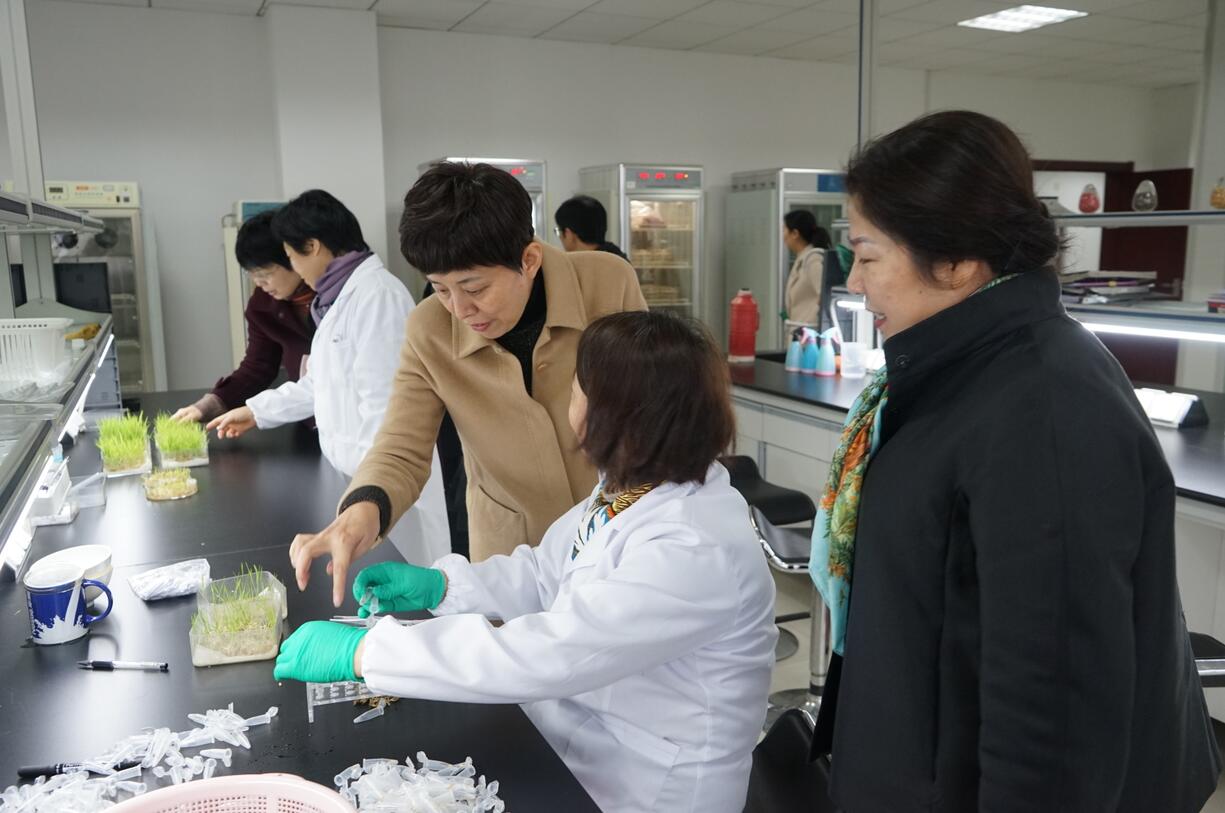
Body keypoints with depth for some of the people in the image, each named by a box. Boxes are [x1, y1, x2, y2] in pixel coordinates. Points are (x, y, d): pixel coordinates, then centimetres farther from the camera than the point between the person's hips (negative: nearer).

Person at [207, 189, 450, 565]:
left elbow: (383, 403, -22)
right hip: (356, 473, 9)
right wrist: (257, 411, 28)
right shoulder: (343, 295, 13)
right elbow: (322, 381, 23)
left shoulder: (376, 295, -18)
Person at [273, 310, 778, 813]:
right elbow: (546, 575, 8)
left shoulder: (697, 552, -31)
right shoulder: (634, 484, -5)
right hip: (574, 736, 6)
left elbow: (543, 656, -33)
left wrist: (359, 652, -28)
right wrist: (438, 585, -6)